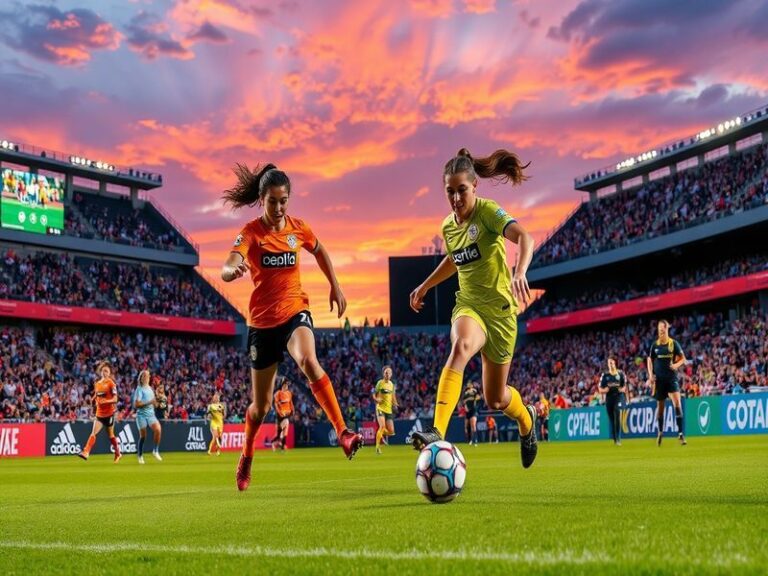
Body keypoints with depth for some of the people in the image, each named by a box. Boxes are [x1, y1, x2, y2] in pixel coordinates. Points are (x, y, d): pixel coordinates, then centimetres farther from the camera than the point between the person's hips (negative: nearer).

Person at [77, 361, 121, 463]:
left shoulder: (111, 383, -8)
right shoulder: (97, 383, 9)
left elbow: (115, 399, -12)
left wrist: (105, 401, -27)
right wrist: (94, 399, 2)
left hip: (109, 413, -4)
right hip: (99, 413, 4)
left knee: (110, 435, 7)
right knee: (94, 432, -11)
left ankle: (118, 454, 24)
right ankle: (86, 452, -19)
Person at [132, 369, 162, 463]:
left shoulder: (150, 388, 14)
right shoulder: (139, 389, -5)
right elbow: (136, 405, -13)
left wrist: (155, 403, 3)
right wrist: (148, 402, -20)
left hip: (151, 413, 5)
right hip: (141, 414, -4)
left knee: (158, 429, -19)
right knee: (143, 436, -1)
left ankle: (156, 450, -6)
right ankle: (140, 456, 17)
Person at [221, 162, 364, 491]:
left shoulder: (298, 229, -1)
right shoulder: (251, 232, -11)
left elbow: (319, 252, 21)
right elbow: (226, 271, -28)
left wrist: (335, 286, 15)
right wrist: (235, 269, -51)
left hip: (295, 312, 1)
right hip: (262, 321, -1)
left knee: (308, 361, -34)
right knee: (262, 404, 9)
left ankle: (343, 433, -36)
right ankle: (246, 458, 36)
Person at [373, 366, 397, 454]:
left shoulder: (392, 384, 10)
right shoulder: (380, 383, -4)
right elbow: (374, 395, 1)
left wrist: (395, 403, 3)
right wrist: (377, 399, -20)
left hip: (389, 409, 5)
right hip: (380, 408, -5)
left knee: (391, 431, 0)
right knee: (382, 426, -24)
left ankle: (381, 434, 34)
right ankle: (378, 446, -13)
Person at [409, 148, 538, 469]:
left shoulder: (488, 211, -14)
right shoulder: (448, 226, 5)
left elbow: (524, 237, -32)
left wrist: (519, 273, -50)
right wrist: (425, 286, 28)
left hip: (499, 308, -3)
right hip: (468, 305, 3)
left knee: (495, 399, 6)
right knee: (460, 346, -35)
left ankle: (526, 420, 44)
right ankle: (437, 433, -45)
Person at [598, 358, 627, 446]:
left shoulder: (620, 374, 5)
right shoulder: (605, 375, 7)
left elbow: (625, 385, 11)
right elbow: (600, 388, 8)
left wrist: (623, 389, -11)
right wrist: (604, 390, -14)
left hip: (618, 397, -2)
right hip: (609, 398, 2)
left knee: (617, 417, -16)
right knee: (611, 419, 6)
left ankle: (618, 439, -17)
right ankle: (614, 439, 17)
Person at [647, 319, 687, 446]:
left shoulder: (674, 343, -1)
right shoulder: (655, 345, 5)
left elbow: (682, 358, 5)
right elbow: (650, 360, 13)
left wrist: (676, 365, -15)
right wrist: (651, 375, 2)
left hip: (671, 377, -2)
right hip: (659, 379, 2)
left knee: (677, 403, -17)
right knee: (660, 405, 10)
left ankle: (680, 433, -14)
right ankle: (660, 432, 27)